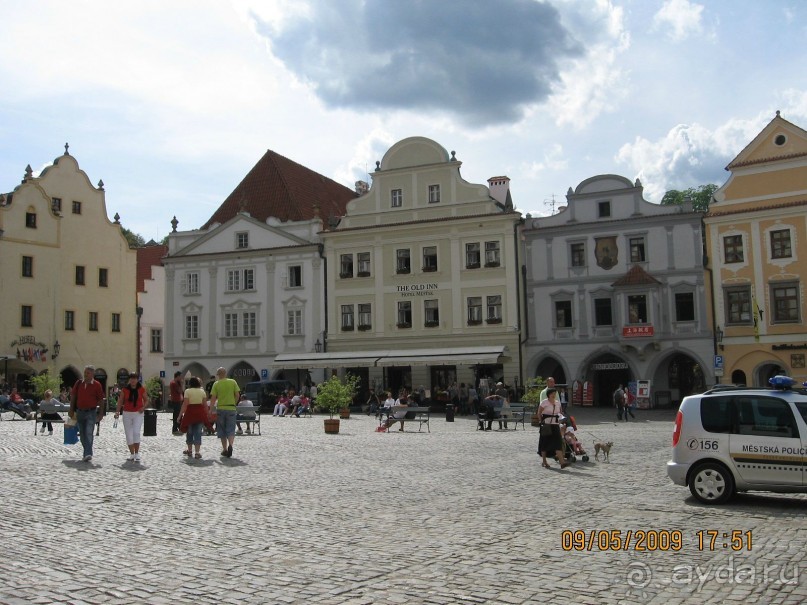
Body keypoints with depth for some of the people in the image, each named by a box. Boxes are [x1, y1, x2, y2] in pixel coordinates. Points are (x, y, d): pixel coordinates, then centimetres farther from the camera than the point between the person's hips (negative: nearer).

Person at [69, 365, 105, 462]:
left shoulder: (97, 385, -3)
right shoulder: (78, 383, 6)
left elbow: (101, 399, -1)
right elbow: (73, 396, 11)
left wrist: (101, 413, -3)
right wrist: (71, 410, 7)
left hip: (91, 412, -4)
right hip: (80, 412, 4)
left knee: (88, 433, -14)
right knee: (82, 434, 11)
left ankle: (88, 454, -19)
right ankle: (87, 452, 24)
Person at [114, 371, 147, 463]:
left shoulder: (141, 389, 0)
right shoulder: (124, 389, 0)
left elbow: (145, 400, 10)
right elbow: (120, 401, -2)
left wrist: (144, 407, -9)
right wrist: (117, 412, -14)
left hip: (138, 414, -2)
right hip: (127, 414, 2)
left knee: (136, 432, -16)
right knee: (129, 434, 4)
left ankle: (137, 453, -8)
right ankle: (132, 454, 15)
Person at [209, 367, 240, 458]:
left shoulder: (216, 384, -3)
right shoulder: (233, 382, 1)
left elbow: (213, 398, -6)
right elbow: (237, 395, -1)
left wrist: (211, 410, -1)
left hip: (220, 409, 0)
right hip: (231, 408, 0)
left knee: (222, 430, 13)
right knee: (231, 430, 3)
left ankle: (225, 449, 16)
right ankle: (230, 445, -22)